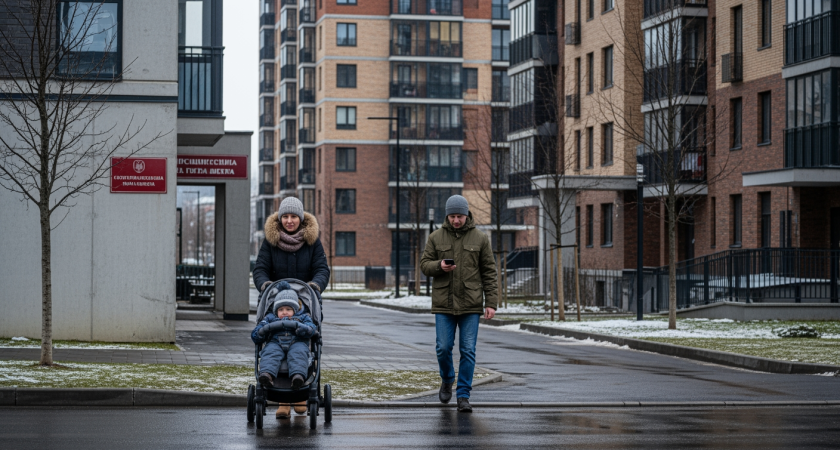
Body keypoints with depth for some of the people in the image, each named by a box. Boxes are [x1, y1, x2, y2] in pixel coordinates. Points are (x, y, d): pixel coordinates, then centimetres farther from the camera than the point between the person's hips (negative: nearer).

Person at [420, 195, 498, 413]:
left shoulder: (480, 239, 2)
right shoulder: (436, 237, 4)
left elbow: (489, 272, 3)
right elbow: (424, 264, 7)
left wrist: (491, 302, -3)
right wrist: (439, 266, -16)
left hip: (470, 304, -1)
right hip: (443, 304, 1)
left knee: (468, 351, -1)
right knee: (443, 348, 0)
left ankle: (463, 395, 6)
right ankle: (447, 379, 29)